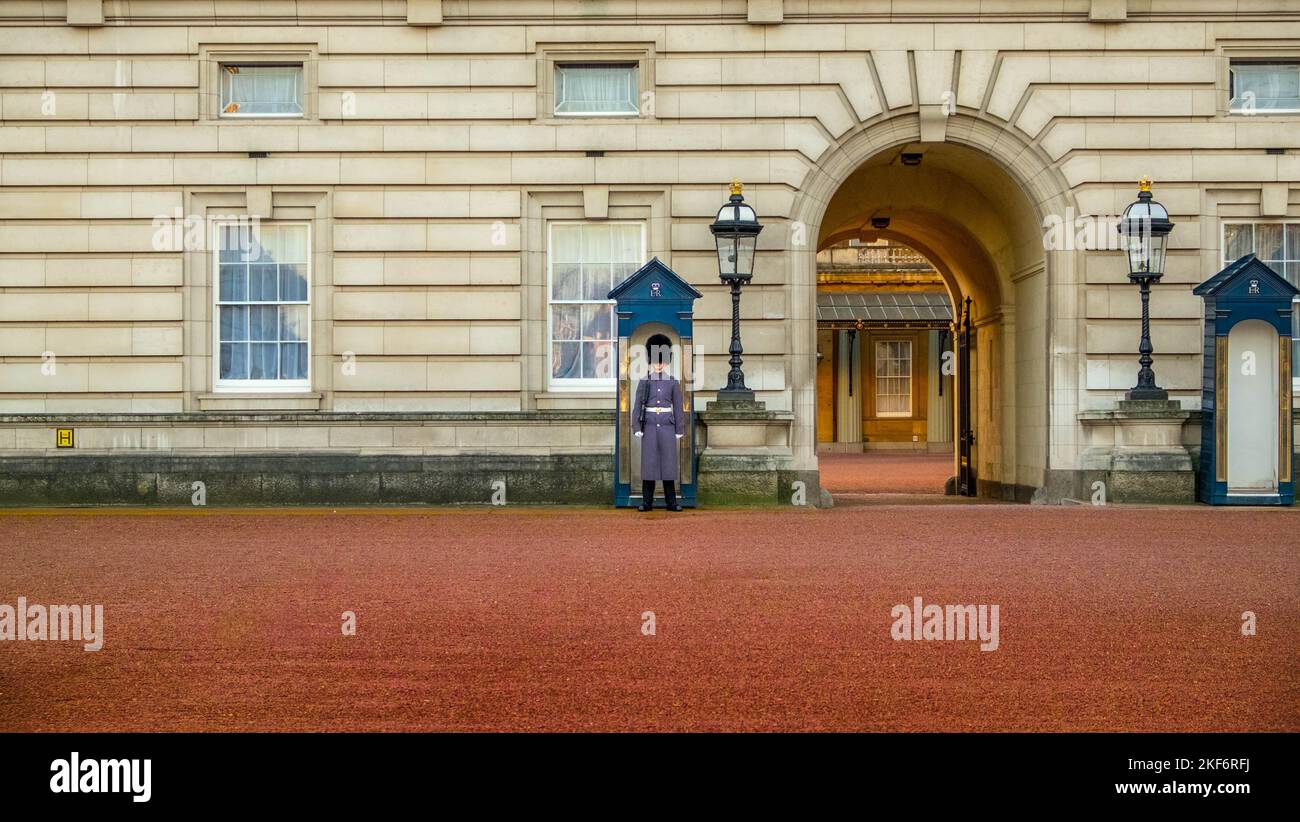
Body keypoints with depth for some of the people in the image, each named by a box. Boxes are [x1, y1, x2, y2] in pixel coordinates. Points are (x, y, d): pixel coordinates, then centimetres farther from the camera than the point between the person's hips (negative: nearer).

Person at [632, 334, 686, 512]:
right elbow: (637, 407, 2)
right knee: (648, 462, 0)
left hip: (667, 426, 0)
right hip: (649, 426, 0)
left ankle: (671, 502, 5)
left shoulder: (673, 382, 4)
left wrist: (680, 430, 0)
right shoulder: (644, 382, 3)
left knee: (668, 462, 0)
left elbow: (678, 408, 5)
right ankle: (647, 502, 5)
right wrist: (637, 428, -6)